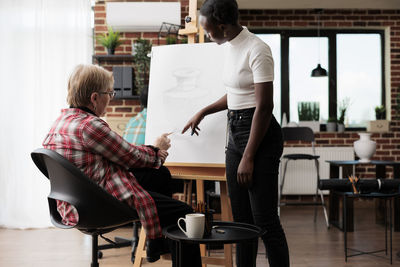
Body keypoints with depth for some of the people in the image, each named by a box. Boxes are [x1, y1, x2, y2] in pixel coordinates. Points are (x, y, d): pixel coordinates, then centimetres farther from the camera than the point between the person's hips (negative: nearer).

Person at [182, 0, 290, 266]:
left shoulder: (257, 49, -16)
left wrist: (248, 158, -19)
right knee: (241, 218, 12)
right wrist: (203, 112, 28)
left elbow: (264, 106, -19)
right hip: (235, 133, 9)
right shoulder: (230, 47, 11)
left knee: (264, 219, -6)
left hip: (260, 135, -9)